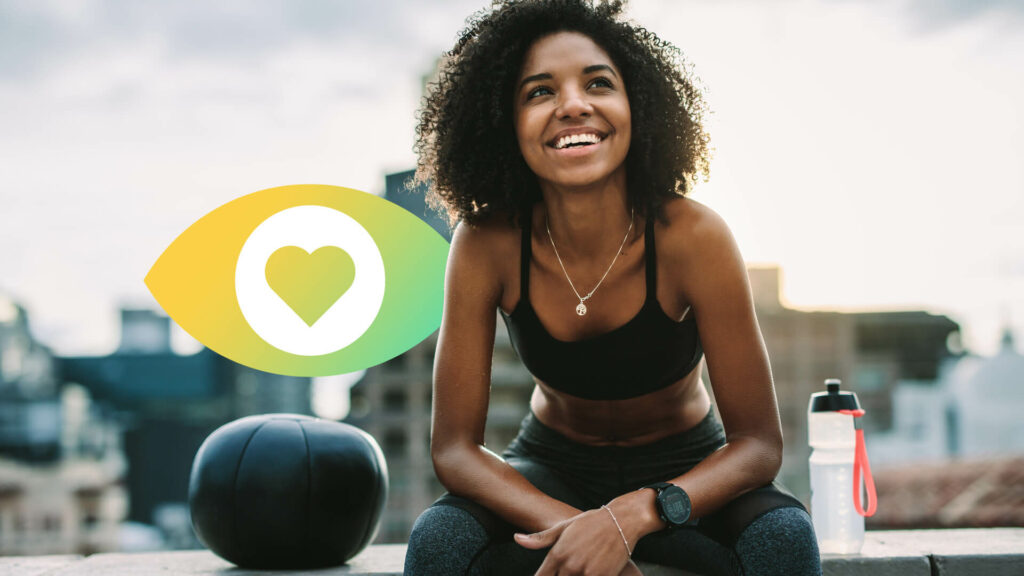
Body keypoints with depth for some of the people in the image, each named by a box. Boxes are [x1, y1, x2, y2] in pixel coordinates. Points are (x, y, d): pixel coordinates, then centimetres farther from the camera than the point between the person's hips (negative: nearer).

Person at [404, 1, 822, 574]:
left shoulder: (692, 236, -24)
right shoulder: (487, 244, -20)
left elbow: (758, 443, -20)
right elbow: (455, 446, -17)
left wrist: (630, 517, -37)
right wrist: (567, 526, -36)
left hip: (684, 472, 0)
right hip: (552, 472, 1)